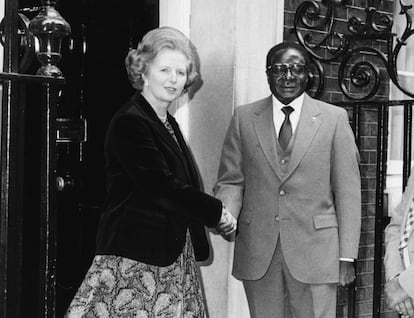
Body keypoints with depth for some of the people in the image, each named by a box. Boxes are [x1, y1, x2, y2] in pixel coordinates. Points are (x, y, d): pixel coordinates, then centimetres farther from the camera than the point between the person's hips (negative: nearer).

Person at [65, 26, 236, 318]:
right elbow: (161, 187, -19)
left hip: (173, 254, 8)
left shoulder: (169, 124, 16)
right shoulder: (130, 123, -12)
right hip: (136, 252, -8)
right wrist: (216, 212, -12)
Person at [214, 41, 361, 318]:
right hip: (257, 251, 2)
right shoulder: (244, 118, 6)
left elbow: (348, 191, 1)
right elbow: (231, 180, 6)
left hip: (315, 252, -1)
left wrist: (346, 255, -3)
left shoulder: (334, 118, 2)